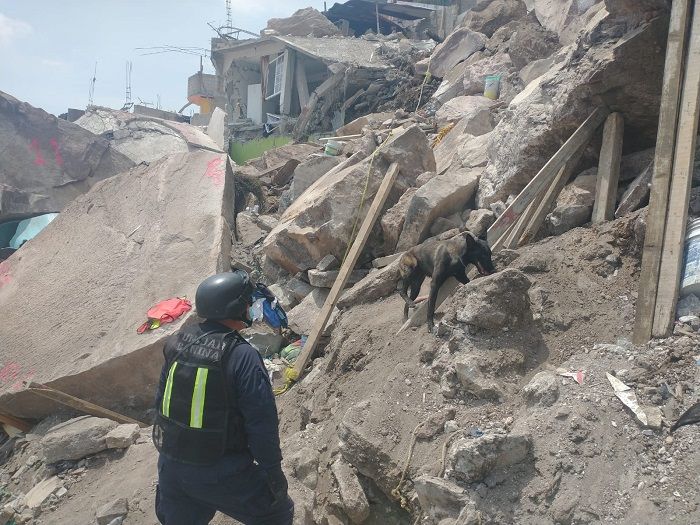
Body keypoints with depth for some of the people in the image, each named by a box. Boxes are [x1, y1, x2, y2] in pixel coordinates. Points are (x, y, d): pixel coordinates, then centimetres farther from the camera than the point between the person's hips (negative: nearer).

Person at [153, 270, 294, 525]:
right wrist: (273, 470, -5)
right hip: (220, 473, -6)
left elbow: (161, 401, 9)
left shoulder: (177, 343, -1)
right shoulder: (242, 356, -21)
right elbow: (262, 422, -19)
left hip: (171, 466, 6)